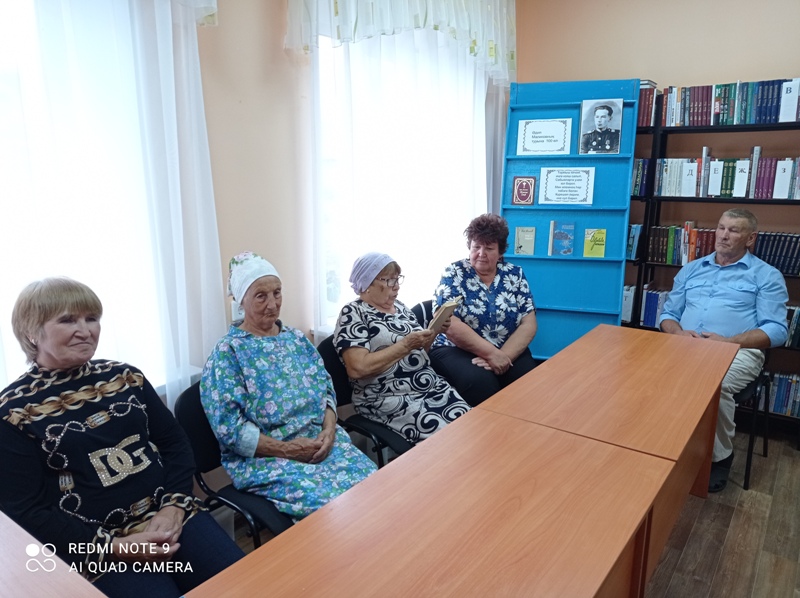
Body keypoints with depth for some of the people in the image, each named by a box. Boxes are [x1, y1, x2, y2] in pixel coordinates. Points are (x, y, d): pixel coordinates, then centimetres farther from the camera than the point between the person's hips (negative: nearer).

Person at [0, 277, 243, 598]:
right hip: (98, 548, -3)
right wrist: (112, 547, -13)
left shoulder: (123, 376, 8)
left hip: (173, 517, 3)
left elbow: (175, 443, 9)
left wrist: (173, 507, -7)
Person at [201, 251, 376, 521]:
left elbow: (327, 388, 11)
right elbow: (229, 428, -12)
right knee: (332, 503, -26)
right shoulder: (228, 353, -6)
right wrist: (287, 449, -17)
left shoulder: (297, 339, 12)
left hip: (321, 442, 5)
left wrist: (329, 429, -8)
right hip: (263, 457, -5)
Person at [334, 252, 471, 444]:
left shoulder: (400, 307, 14)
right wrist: (406, 344, -17)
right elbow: (358, 368, -20)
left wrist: (433, 332, 1)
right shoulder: (352, 313, -6)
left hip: (432, 387, 7)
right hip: (390, 399, -7)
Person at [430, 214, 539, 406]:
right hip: (457, 350, -3)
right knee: (480, 382, -33)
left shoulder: (515, 275, 7)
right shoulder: (454, 274, -2)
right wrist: (492, 353, -19)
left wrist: (504, 355, -17)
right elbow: (450, 325, -13)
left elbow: (528, 324, 0)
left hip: (508, 351, 3)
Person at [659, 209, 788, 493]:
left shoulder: (766, 275, 9)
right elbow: (667, 315, 19)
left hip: (738, 351, -3)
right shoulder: (691, 269, 21)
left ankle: (720, 456, -9)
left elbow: (776, 330, -2)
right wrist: (680, 333, -5)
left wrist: (727, 342, -16)